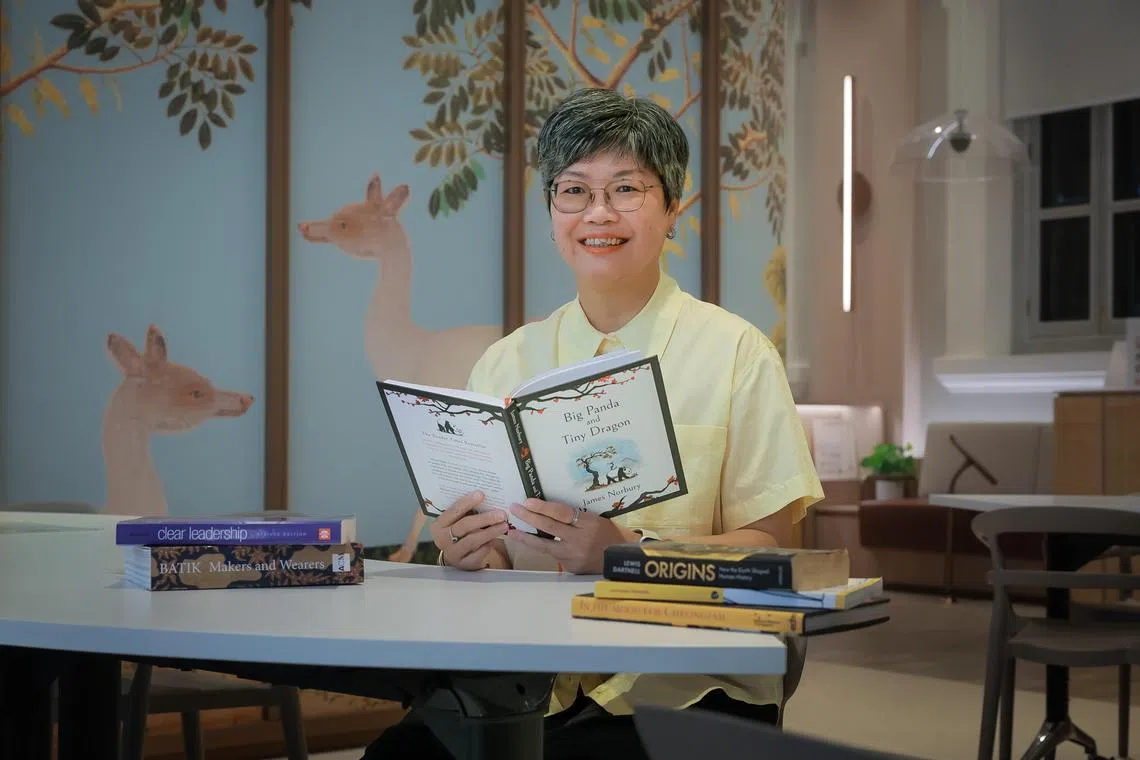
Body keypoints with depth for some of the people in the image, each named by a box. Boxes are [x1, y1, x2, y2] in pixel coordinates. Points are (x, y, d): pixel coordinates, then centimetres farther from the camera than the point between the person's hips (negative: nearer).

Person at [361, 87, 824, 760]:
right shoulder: (505, 363, 12)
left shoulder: (735, 352, 1)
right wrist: (470, 550, -11)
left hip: (682, 686, -3)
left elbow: (768, 546, -4)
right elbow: (493, 546, 13)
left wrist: (627, 551, -20)